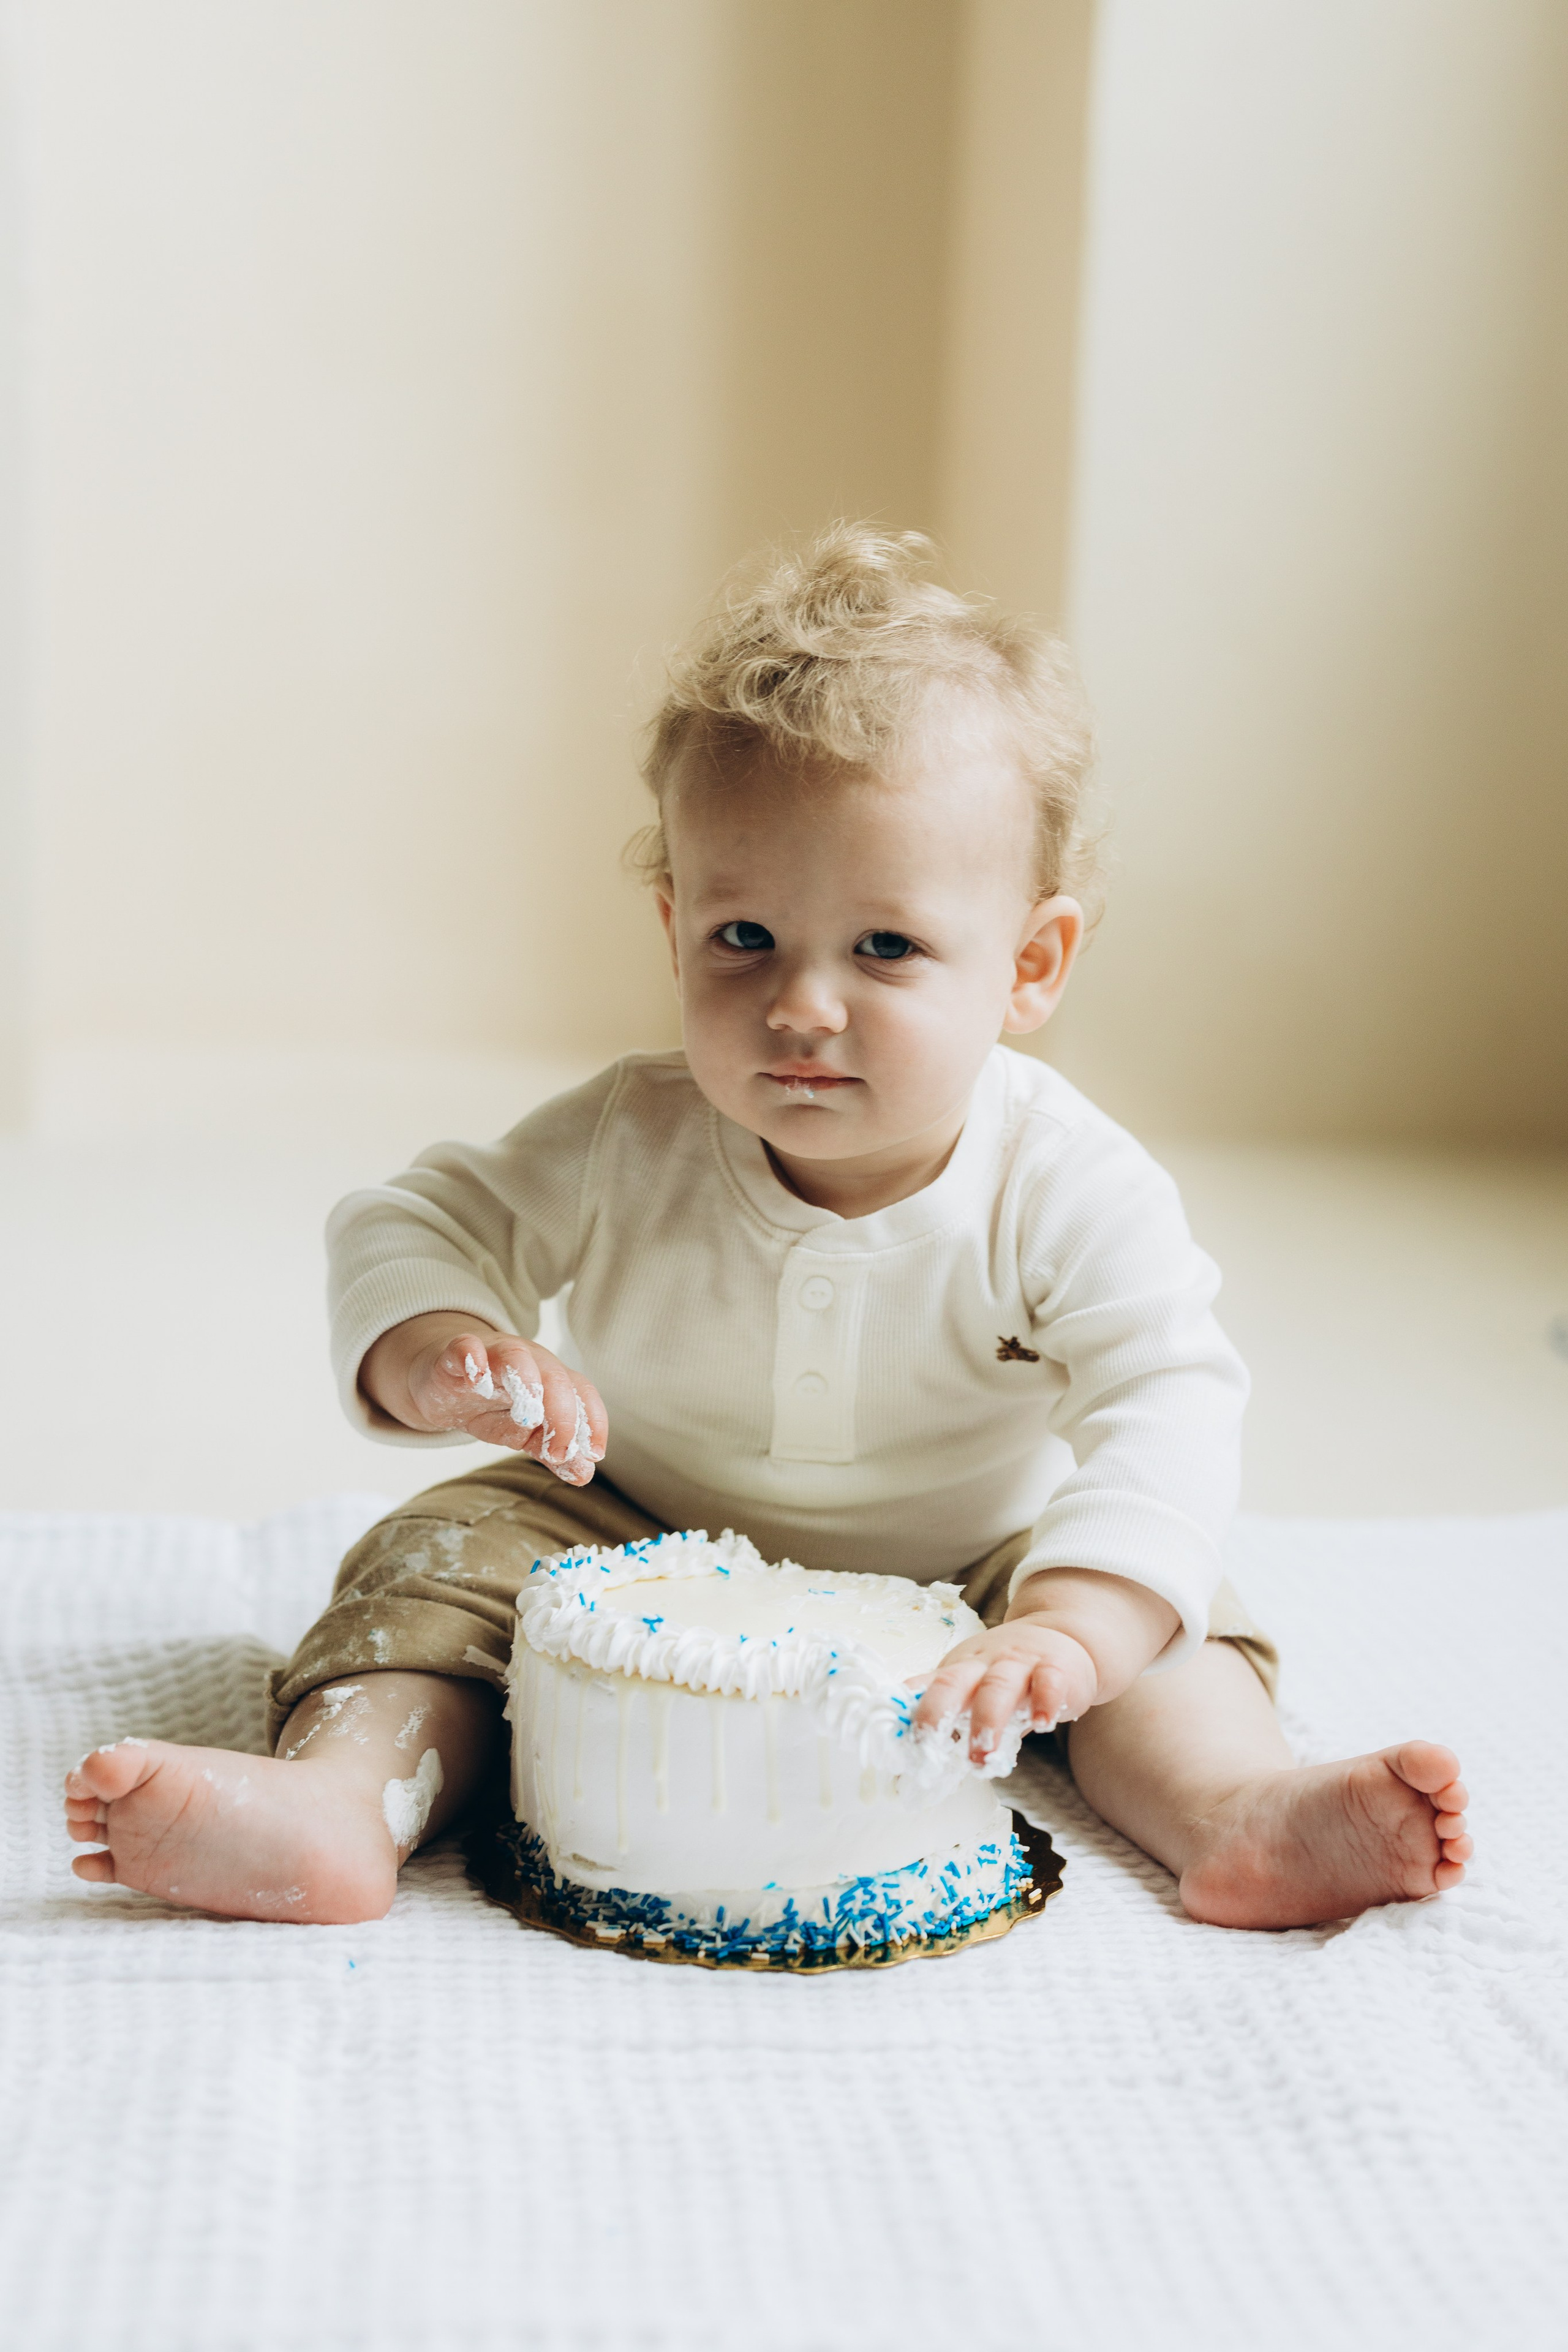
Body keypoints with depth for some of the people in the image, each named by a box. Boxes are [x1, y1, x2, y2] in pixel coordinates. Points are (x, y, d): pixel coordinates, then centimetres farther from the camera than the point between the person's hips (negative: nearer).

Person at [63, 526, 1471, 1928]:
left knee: (1162, 1616, -21)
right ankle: (337, 1802, -32)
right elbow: (420, 1224, -6)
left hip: (960, 1573, 0)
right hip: (646, 1562, 1)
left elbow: (1167, 1412, -30)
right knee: (451, 1551, -19)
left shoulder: (1067, 1192, -22)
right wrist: (439, 1357, -32)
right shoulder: (630, 1147, -16)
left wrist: (1066, 1629, -48)